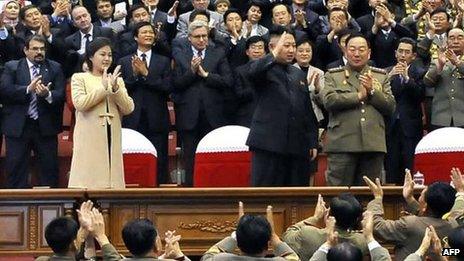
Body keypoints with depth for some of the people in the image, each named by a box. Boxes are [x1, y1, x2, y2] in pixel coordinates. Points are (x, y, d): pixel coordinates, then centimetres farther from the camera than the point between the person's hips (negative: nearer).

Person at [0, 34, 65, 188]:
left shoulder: (55, 68, 8)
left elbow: (61, 95, -2)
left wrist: (47, 94, -23)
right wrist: (28, 89, -20)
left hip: (46, 127, 1)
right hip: (18, 127, -1)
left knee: (50, 169, 3)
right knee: (16, 169, 2)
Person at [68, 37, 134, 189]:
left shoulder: (117, 80, 17)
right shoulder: (79, 78, 6)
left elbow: (128, 108, 4)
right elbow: (80, 103, -11)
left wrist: (115, 88, -10)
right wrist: (103, 88, -10)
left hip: (112, 140, 4)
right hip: (89, 140, -4)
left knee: (112, 178, 0)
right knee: (88, 179, -9)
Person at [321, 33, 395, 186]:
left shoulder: (381, 76, 17)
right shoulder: (333, 75, 10)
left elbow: (390, 107, 8)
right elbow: (329, 100, -8)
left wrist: (372, 91, -5)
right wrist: (359, 95, -6)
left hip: (373, 144, 3)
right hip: (342, 144, -2)